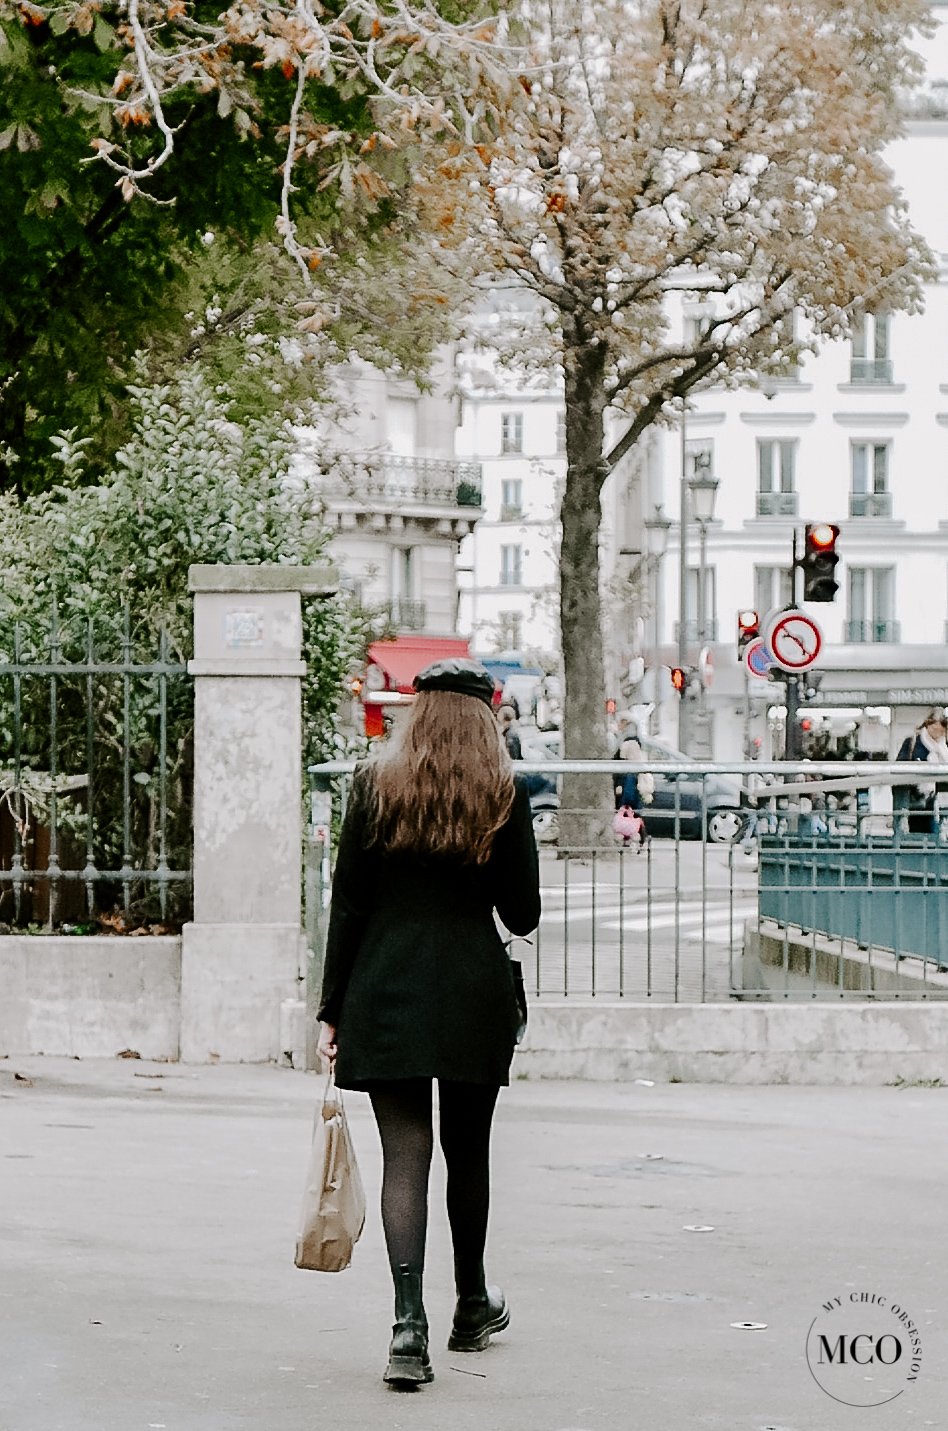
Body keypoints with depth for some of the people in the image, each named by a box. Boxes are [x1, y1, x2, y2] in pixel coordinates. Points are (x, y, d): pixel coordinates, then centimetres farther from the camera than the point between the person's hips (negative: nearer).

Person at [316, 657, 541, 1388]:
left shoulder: (375, 783, 1)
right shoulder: (505, 792, 0)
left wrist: (334, 1010, 4)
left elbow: (348, 906, 0)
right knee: (467, 1151, 16)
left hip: (387, 991, 0)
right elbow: (522, 915, 1)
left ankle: (409, 1323, -17)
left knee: (405, 1155, -2)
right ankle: (472, 1307, 32)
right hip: (476, 993, 0)